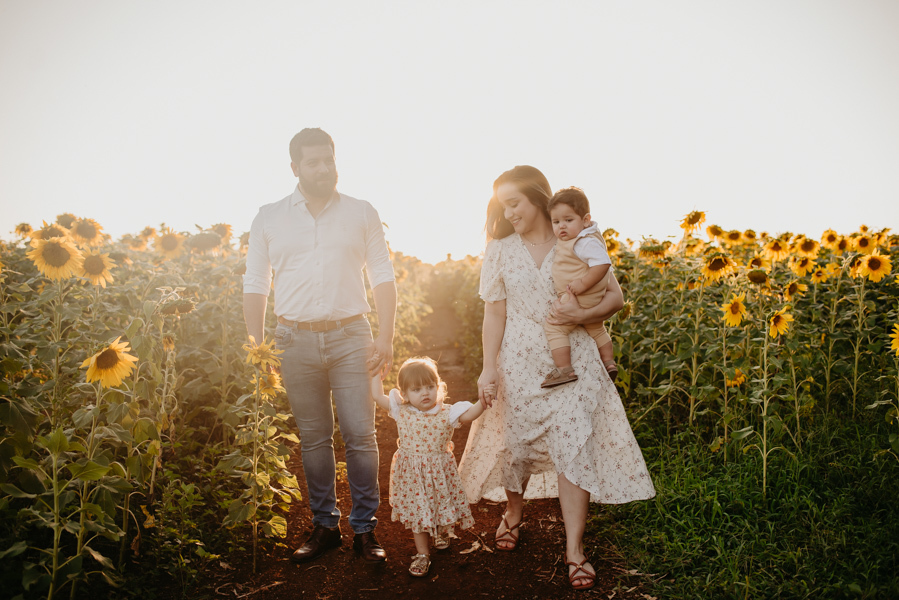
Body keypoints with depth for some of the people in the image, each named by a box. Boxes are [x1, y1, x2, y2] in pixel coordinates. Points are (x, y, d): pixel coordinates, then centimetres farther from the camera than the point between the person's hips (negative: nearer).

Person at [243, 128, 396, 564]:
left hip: (351, 336, -1)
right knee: (313, 438, 7)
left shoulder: (362, 214, 7)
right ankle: (324, 526, 20)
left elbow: (383, 278, 6)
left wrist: (385, 337, -4)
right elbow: (255, 287, 10)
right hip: (296, 339, 1)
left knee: (360, 435, -3)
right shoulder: (269, 219, 9)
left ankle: (364, 529, 10)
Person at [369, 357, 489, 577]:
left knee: (442, 507, 16)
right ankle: (422, 554, 25)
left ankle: (442, 531, 51)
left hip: (439, 473, 0)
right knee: (417, 511, 8)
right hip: (412, 475, 0)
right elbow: (377, 396, -3)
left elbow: (470, 414, -17)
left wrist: (484, 399, -33)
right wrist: (376, 371, 2)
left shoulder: (446, 414, -10)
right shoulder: (401, 412, -7)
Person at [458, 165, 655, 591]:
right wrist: (488, 367, -4)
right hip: (520, 361, 2)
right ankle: (514, 513, 38)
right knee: (517, 441, 9)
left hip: (573, 359, -1)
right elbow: (494, 313, 3)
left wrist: (583, 314, -18)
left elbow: (616, 295, 2)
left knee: (575, 445, -7)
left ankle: (574, 550, 2)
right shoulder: (500, 250, 4)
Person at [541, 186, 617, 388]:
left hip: (579, 300, -11)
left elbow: (602, 263, -34)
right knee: (596, 329, 29)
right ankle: (609, 362, 42)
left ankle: (564, 370, -14)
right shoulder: (572, 240, 7)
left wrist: (583, 284, -34)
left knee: (553, 327, -12)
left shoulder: (585, 242, -25)